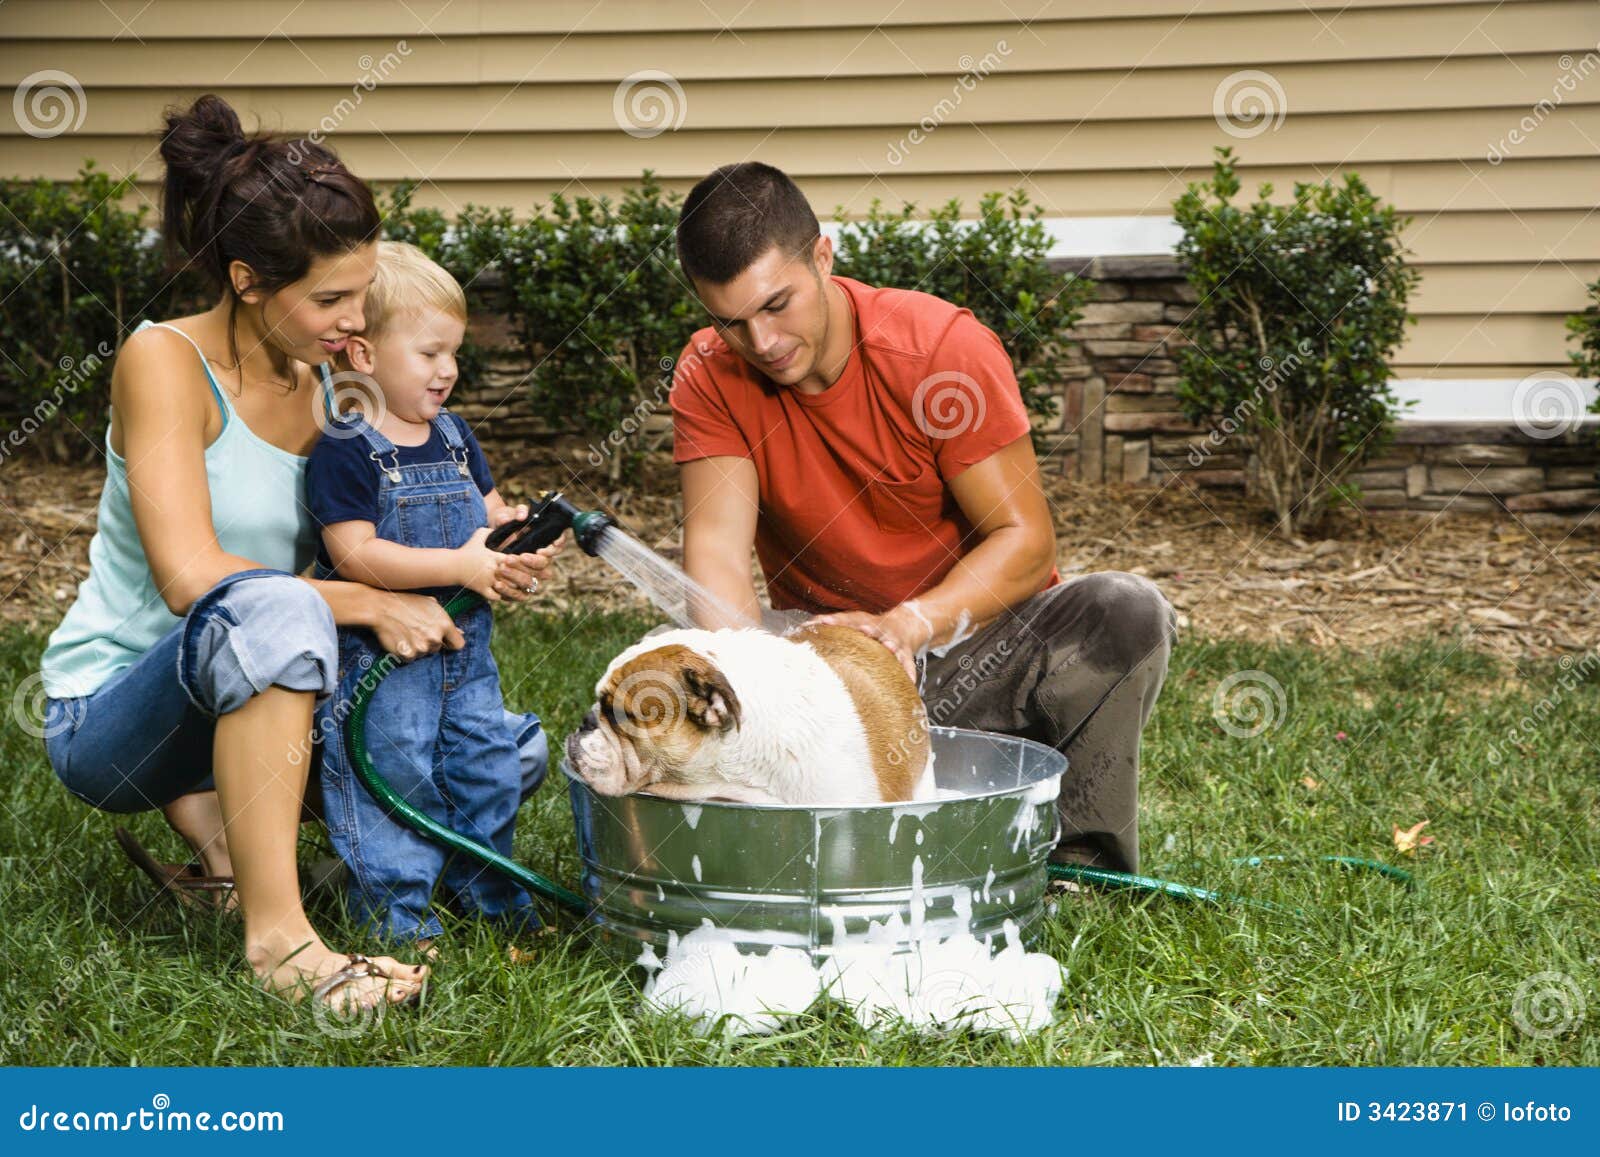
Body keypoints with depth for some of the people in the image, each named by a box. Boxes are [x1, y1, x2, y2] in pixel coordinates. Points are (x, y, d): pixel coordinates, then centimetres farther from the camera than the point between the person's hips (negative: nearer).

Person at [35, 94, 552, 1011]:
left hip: (243, 694, 7)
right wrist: (369, 605, -27)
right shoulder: (166, 362, -17)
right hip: (110, 716, -7)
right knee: (270, 604, -39)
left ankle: (215, 813, 2)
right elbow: (189, 577, -27)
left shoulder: (336, 382, 1)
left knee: (514, 753, -1)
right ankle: (278, 937, -36)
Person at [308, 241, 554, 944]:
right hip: (380, 655, -7)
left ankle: (489, 897, 30)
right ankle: (398, 917, 11)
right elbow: (353, 552, -21)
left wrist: (515, 543, -8)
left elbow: (491, 511, 16)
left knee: (489, 768, 13)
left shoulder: (452, 434, 10)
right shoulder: (344, 450, -14)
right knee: (392, 780, -2)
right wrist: (460, 566, -25)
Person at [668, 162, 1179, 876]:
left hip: (973, 637, -2)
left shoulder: (943, 346, -17)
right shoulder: (711, 376, -8)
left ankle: (1083, 860, -14)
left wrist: (911, 623, -34)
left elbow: (1026, 539, -17)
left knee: (1126, 611, -30)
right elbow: (717, 548, -19)